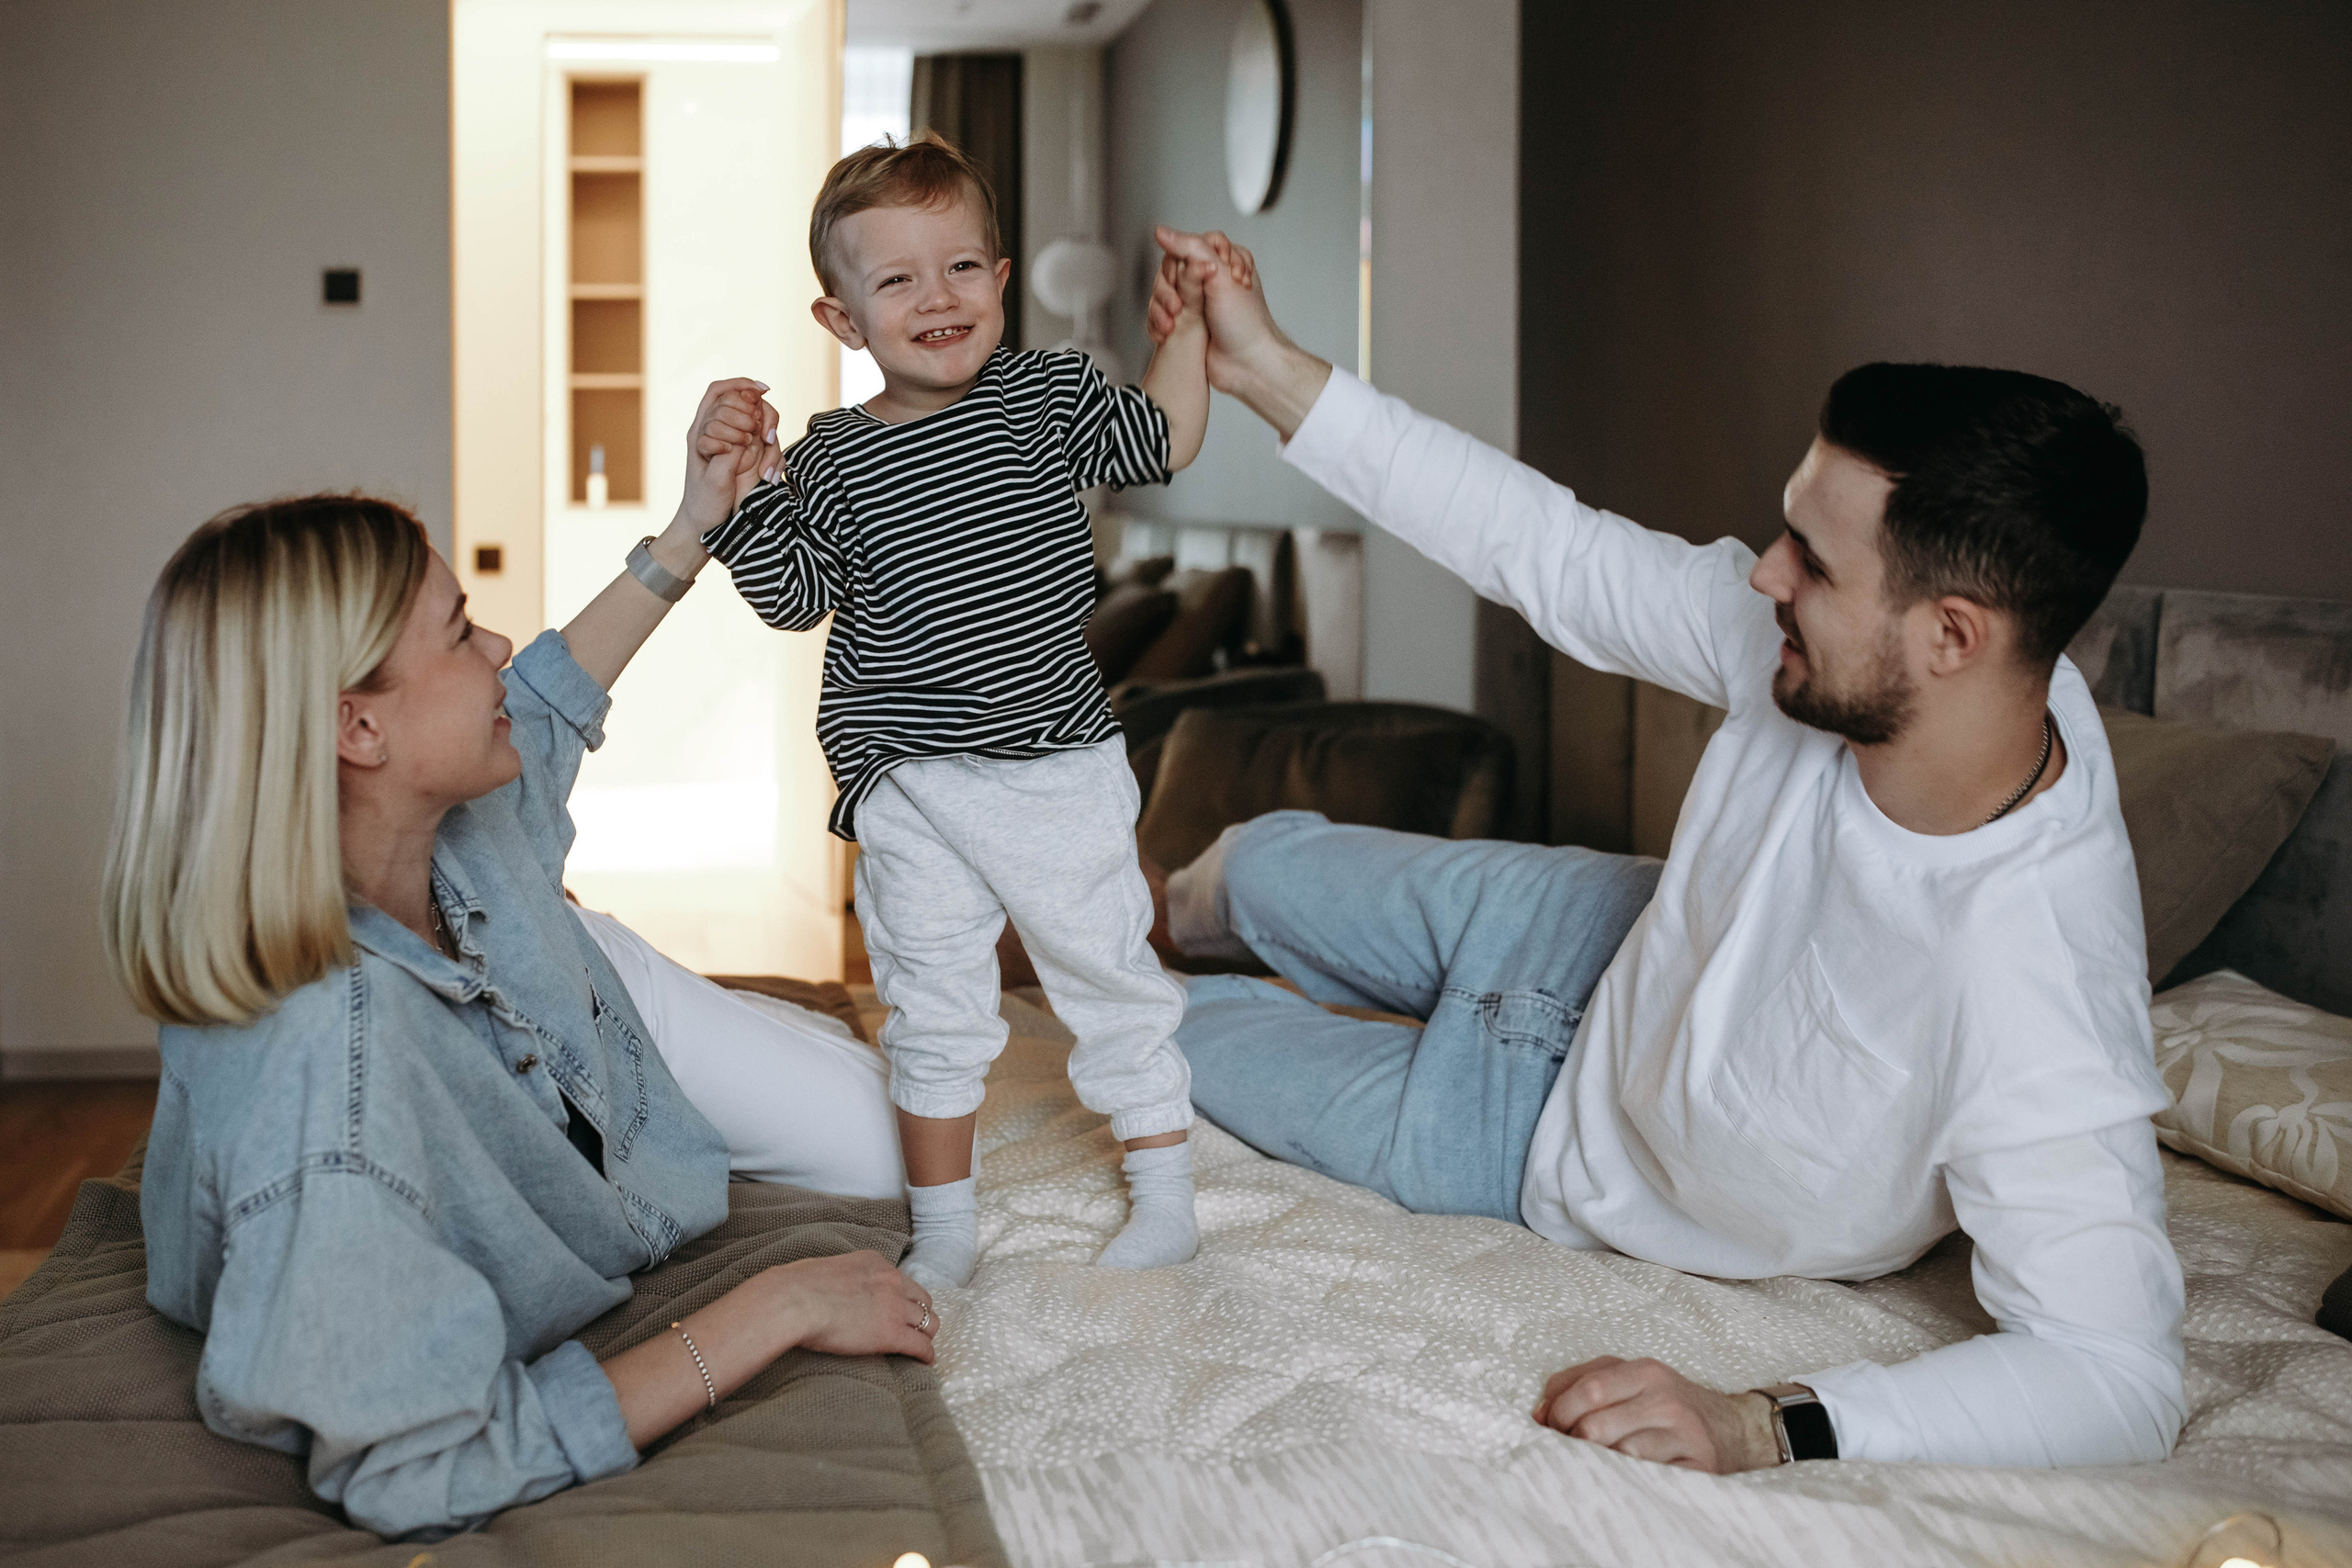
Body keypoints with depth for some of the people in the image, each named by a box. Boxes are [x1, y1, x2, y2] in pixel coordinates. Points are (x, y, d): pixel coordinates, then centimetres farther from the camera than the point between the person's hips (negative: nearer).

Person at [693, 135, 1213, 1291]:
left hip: (1058, 765, 0)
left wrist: (1186, 325, 0)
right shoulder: (832, 459, -2)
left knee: (1111, 980, 11)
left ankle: (1164, 1199, 27)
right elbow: (792, 598, 0)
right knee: (931, 1011, 10)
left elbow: (1164, 442, 9)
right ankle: (943, 1231, 24)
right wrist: (737, 492, -13)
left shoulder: (1045, 394, -1)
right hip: (911, 788, 0)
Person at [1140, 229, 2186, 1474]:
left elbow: (2118, 1374, -40)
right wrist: (1267, 371, -18)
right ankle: (1155, 924, 61)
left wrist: (1766, 1429, -48)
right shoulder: (1835, 666, -28)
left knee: (1184, 1031, 10)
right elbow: (1558, 556, -18)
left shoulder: (2028, 997, -46)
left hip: (1565, 1152, -5)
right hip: (1614, 948, 5)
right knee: (1259, 862, 21)